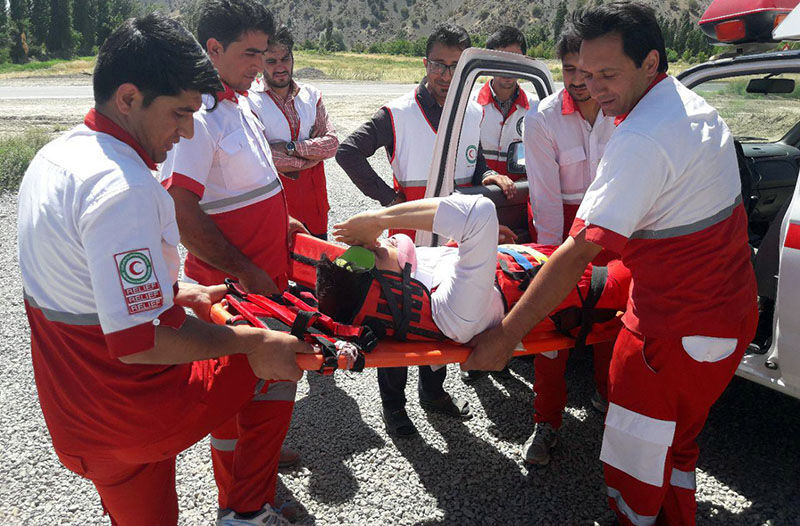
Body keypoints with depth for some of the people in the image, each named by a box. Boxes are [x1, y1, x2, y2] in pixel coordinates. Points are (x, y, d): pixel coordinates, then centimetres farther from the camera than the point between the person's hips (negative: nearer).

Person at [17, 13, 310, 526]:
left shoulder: (55, 156, 5)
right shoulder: (124, 187, -28)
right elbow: (136, 343, -30)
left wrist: (171, 293, 15)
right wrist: (252, 341, -23)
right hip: (135, 410, -9)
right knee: (270, 367, 10)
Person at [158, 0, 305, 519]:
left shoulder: (238, 102, 9)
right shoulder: (198, 115, -21)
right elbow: (181, 214, -26)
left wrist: (280, 220, 13)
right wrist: (246, 273, -21)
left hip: (267, 274, 9)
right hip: (232, 283, -9)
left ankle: (262, 454, 46)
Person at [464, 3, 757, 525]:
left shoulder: (643, 139, -26)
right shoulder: (696, 106, 6)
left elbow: (579, 252, -30)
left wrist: (505, 337, -26)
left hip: (676, 333, -10)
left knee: (635, 464, 6)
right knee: (678, 441, 26)